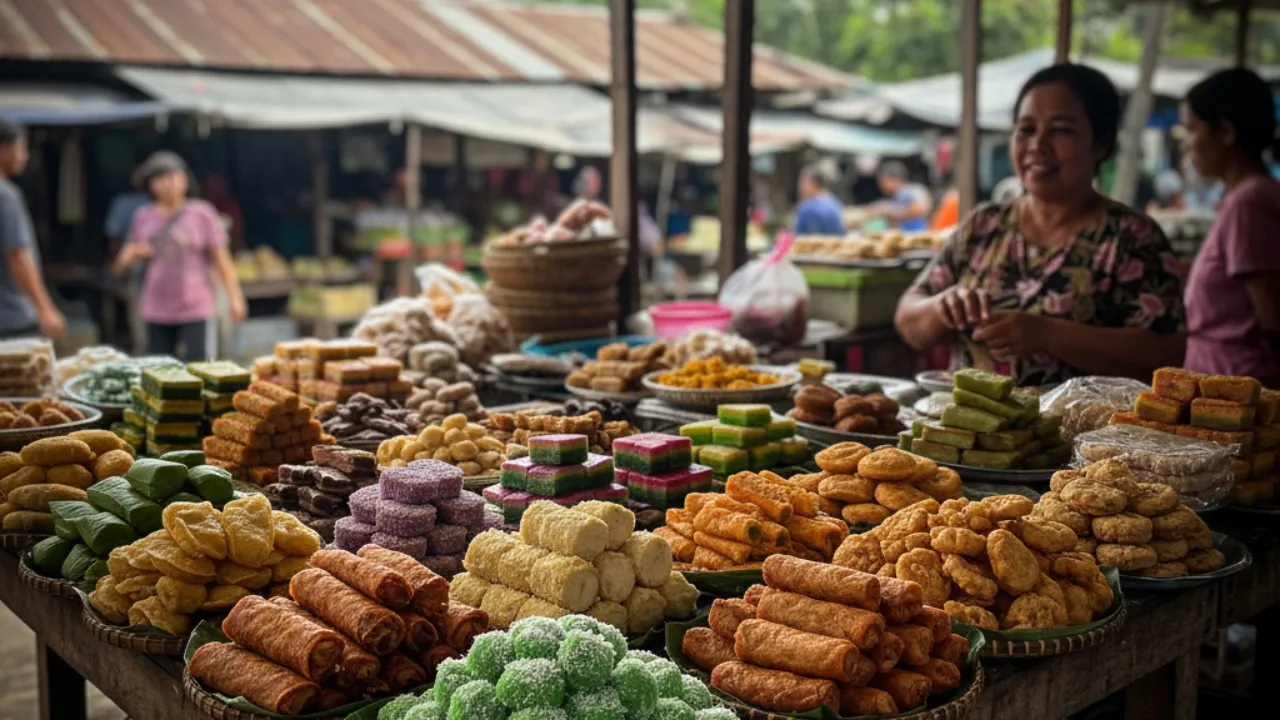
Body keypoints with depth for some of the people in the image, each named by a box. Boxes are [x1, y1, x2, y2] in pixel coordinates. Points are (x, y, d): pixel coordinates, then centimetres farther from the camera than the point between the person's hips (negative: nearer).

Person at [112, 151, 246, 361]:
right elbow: (120, 267, 14)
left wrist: (234, 296, -8)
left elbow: (221, 259, -1)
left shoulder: (201, 213, -2)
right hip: (156, 310, 4)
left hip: (194, 307, -3)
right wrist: (132, 255, -9)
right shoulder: (144, 218, 7)